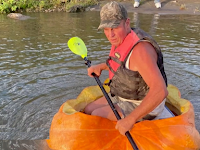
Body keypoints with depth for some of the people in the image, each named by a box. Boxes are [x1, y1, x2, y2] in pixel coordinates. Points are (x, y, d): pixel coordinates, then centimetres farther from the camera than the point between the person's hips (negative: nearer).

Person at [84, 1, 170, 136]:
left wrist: (130, 119, -39)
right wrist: (100, 67, 7)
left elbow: (160, 91, -40)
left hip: (143, 106, -9)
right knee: (88, 111, 8)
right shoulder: (121, 39, -3)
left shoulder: (139, 50, -32)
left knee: (97, 116, -13)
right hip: (123, 96, 9)